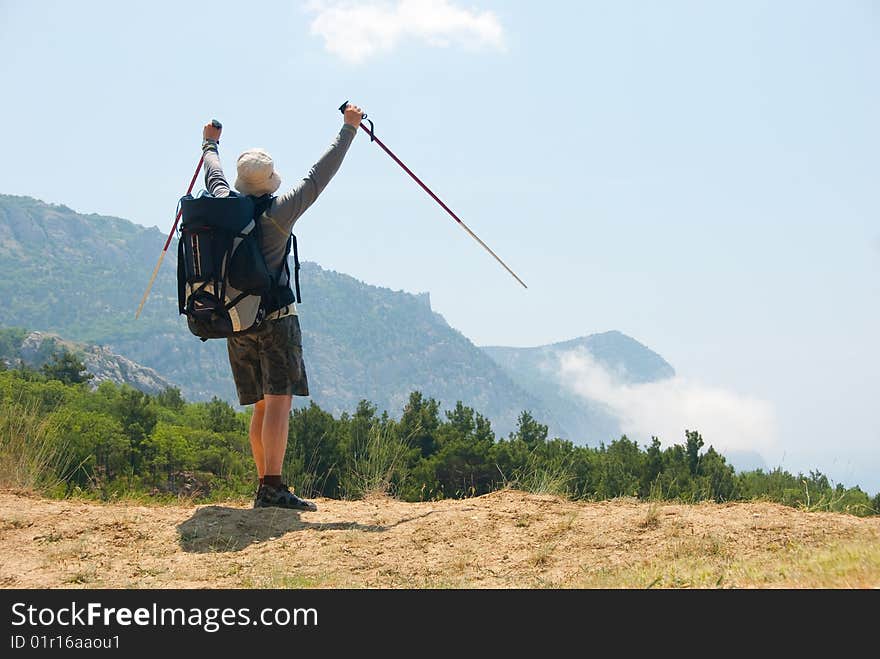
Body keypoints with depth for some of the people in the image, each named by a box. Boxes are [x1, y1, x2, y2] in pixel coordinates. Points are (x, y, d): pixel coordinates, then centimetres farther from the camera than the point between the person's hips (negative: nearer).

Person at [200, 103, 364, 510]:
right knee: (279, 401, -11)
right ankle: (272, 489, -21)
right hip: (275, 319, -6)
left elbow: (214, 176, 26)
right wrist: (348, 129, 7)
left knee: (262, 406, 12)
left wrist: (210, 144, 46)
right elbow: (319, 175, -2)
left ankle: (263, 487, 11)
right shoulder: (279, 212, -7)